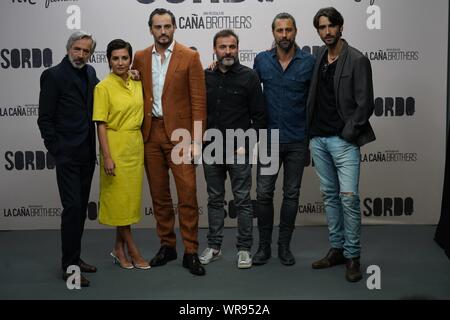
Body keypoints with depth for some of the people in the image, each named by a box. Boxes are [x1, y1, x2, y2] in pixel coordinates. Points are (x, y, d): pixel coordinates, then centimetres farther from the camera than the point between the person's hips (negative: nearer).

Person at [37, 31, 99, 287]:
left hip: (87, 153, 7)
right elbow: (45, 119, -8)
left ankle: (75, 257, 24)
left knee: (81, 208, 12)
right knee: (72, 207, -8)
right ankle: (69, 266, 1)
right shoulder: (53, 75, -8)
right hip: (67, 154, -7)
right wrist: (56, 150, -12)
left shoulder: (90, 73, 11)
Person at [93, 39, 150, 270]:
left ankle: (119, 248, 22)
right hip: (116, 145, -6)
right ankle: (133, 250, 11)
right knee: (119, 198, 1)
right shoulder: (103, 87, -8)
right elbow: (101, 125, -11)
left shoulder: (137, 84, 7)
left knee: (132, 197, 9)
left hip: (136, 145, 6)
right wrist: (106, 156, -16)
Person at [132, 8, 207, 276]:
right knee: (159, 194, 11)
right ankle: (167, 246, 24)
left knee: (188, 194, -3)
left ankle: (191, 252, 6)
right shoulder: (140, 58, 9)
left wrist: (196, 140, -10)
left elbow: (198, 101, -5)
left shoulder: (190, 57, -3)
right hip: (151, 133, 4)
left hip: (179, 133, -4)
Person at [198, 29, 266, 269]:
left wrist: (247, 143, -8)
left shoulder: (249, 76, -3)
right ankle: (214, 247, 22)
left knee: (243, 200, 2)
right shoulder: (205, 77, 6)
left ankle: (244, 249, 12)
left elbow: (259, 115, -4)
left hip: (238, 150, -3)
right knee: (215, 199, 12)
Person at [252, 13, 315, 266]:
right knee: (264, 193, 1)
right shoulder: (261, 60, 2)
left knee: (292, 194, 8)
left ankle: (285, 246, 20)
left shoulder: (309, 62, -3)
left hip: (298, 141, 0)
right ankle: (264, 246, 15)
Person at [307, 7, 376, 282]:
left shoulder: (357, 60, -6)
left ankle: (353, 256, 5)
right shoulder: (317, 58, 10)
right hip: (318, 139, 6)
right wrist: (312, 132, 8)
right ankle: (337, 249, 22)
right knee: (329, 195, 11)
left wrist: (346, 135, -12)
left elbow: (365, 104, -9)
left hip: (343, 141, -6)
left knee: (349, 197, -7)